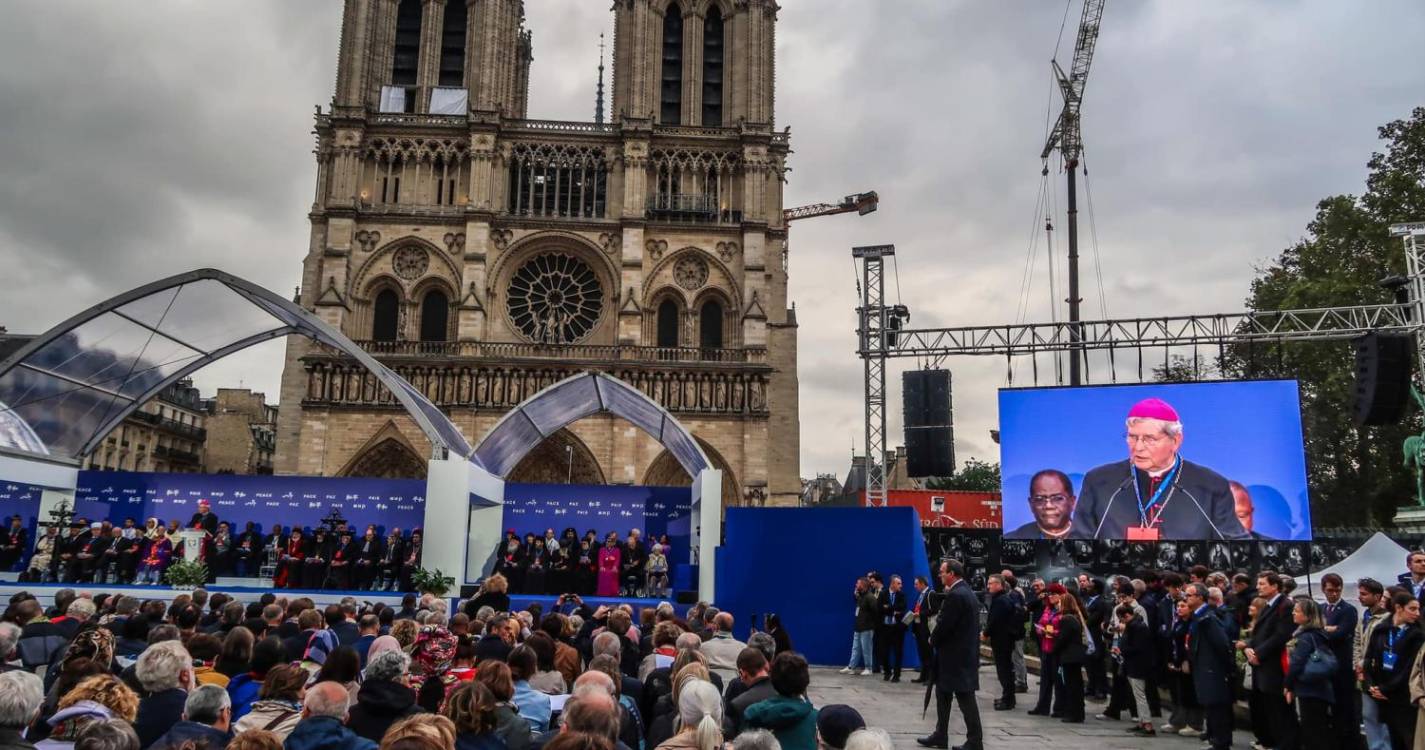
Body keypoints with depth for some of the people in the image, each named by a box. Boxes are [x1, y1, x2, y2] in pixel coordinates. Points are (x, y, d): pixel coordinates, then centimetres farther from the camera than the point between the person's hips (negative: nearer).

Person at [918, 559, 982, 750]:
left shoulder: (955, 595, -20)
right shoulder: (967, 592, 12)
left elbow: (944, 625, -21)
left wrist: (933, 640, -2)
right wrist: (937, 639, 10)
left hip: (956, 655, -10)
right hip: (964, 653, 10)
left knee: (965, 698, -2)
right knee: (943, 694, 17)